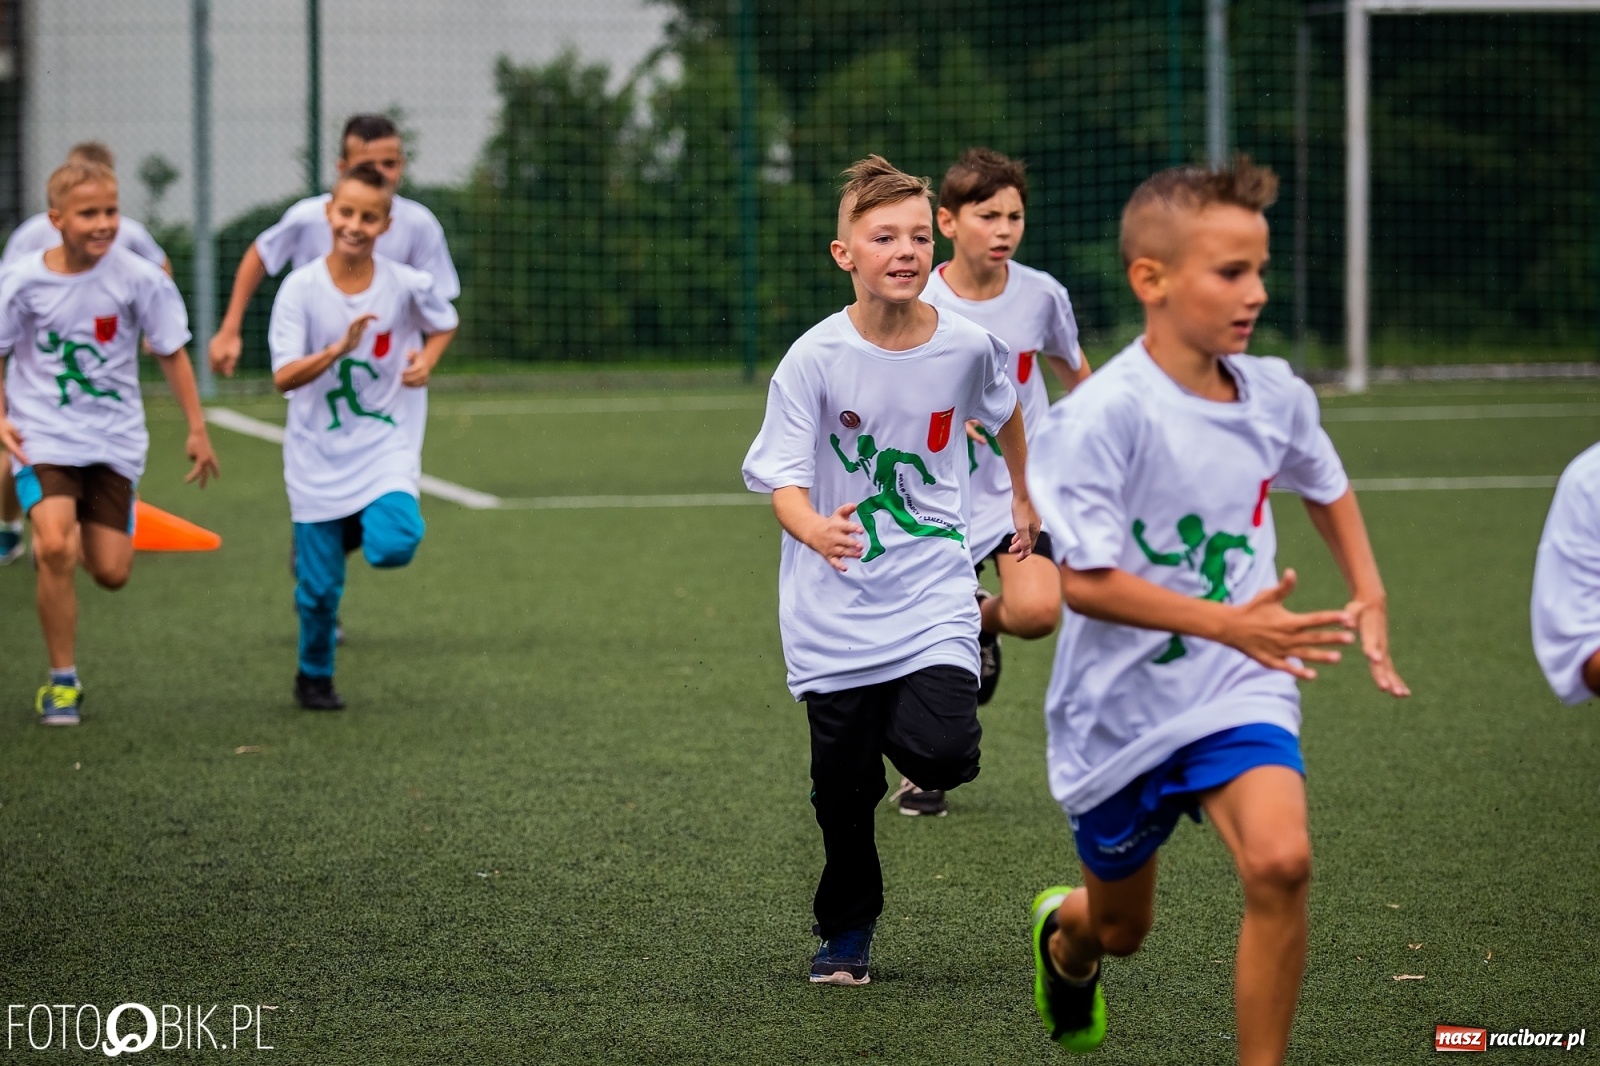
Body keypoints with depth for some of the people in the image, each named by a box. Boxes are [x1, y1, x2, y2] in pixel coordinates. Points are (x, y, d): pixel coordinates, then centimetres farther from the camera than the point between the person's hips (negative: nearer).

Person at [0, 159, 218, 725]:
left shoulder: (138, 277, -7)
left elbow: (172, 353, 3)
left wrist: (198, 431, 4)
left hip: (113, 439, 1)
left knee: (111, 572, -1)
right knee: (54, 548, -23)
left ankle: (86, 534, 39)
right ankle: (62, 680, -7)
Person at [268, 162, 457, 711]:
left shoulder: (407, 285, -7)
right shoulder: (301, 288, -12)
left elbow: (443, 324, 16)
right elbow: (284, 377, -20)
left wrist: (425, 361, -3)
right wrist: (339, 349, -34)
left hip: (381, 445, 1)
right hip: (317, 455, -1)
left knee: (395, 546, -24)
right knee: (320, 587, 3)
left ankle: (341, 535, 12)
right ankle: (314, 677, 30)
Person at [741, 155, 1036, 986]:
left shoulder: (967, 346, -6)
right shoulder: (815, 359, -13)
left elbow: (1004, 412, 18)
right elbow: (783, 480, -16)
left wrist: (1023, 497, 31)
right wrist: (814, 529, -38)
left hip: (932, 589, 1)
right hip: (835, 607, -1)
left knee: (939, 754, -21)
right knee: (844, 788, 7)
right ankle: (847, 932, 29)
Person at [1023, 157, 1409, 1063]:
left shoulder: (1276, 395, -4)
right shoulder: (1104, 414, -22)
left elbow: (1326, 483, 20)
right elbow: (1084, 580, -25)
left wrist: (1370, 595, 8)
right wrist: (1230, 624, -34)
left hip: (1238, 692, 3)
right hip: (1123, 706, -3)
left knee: (1280, 861, -26)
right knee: (1120, 927, 17)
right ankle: (1064, 933, 56)